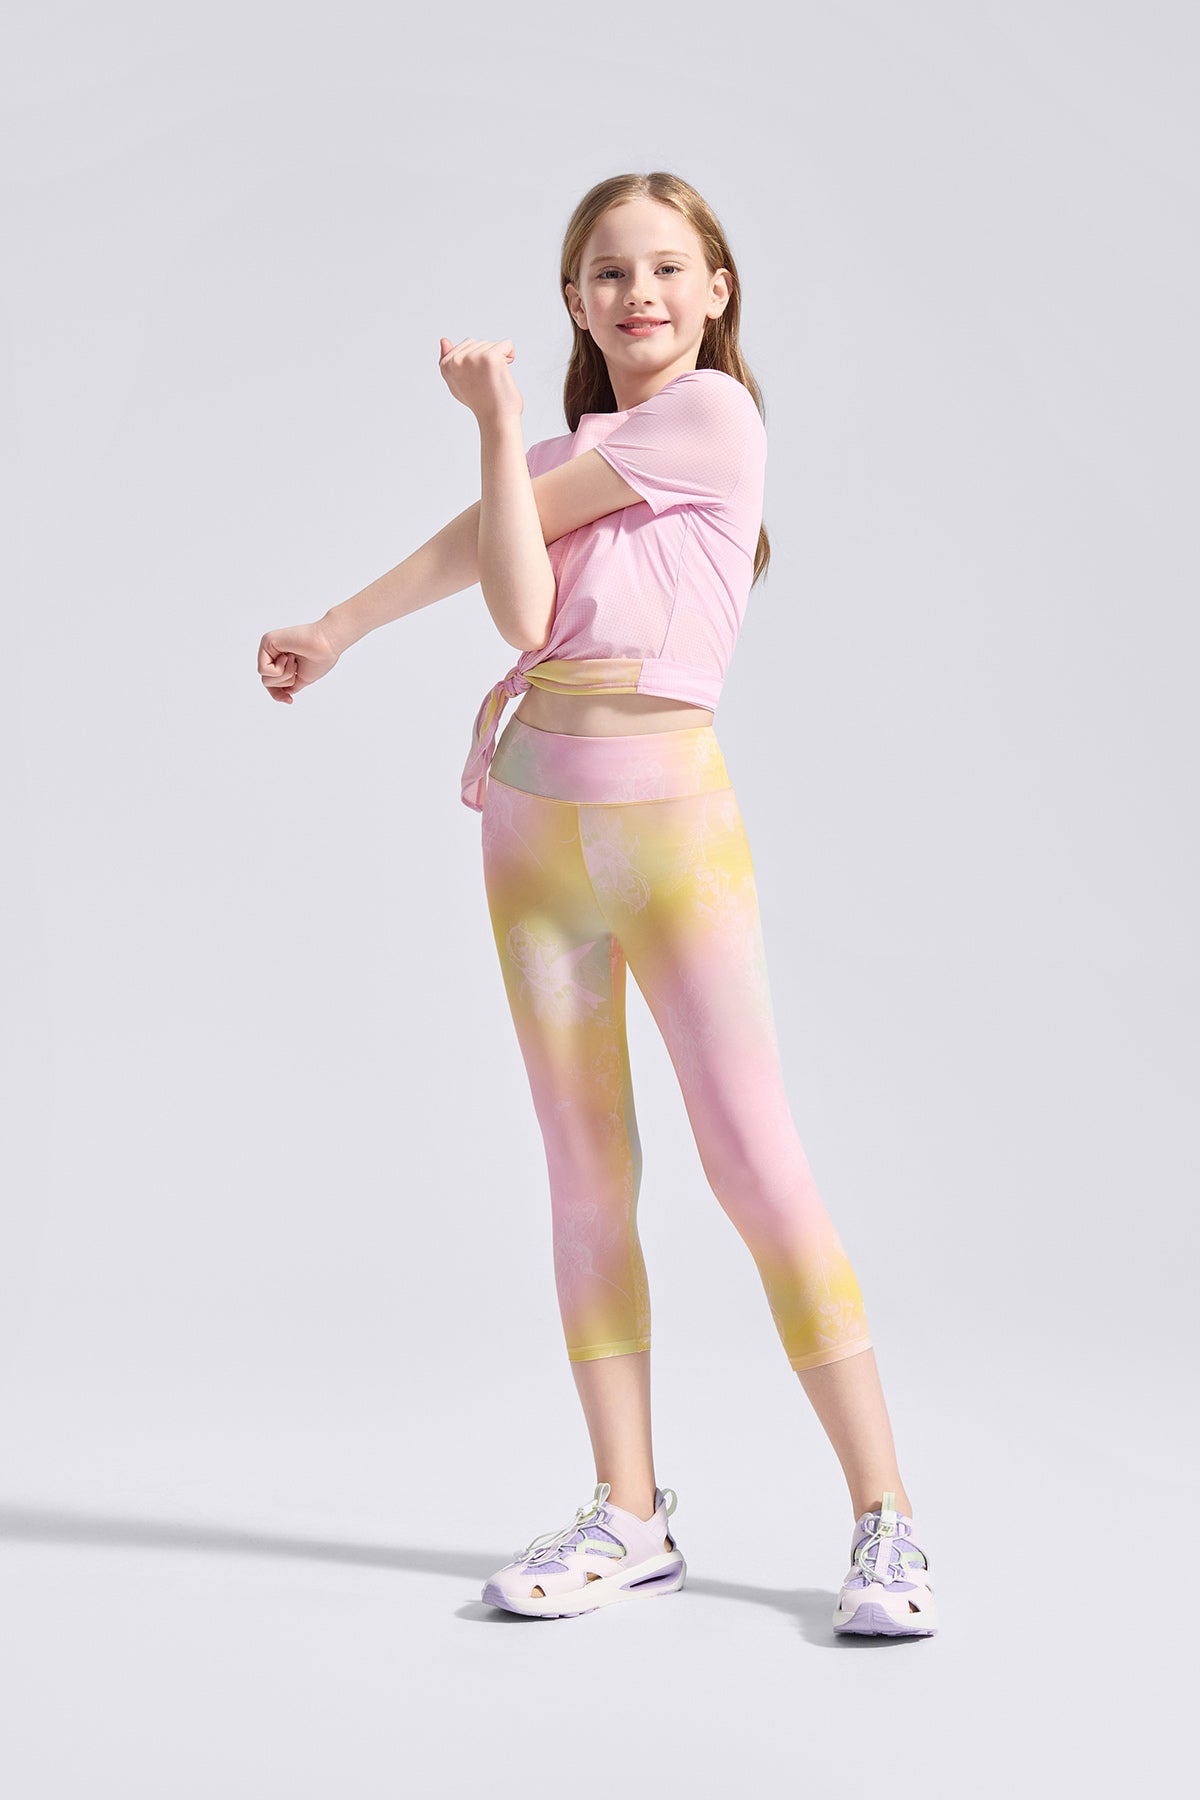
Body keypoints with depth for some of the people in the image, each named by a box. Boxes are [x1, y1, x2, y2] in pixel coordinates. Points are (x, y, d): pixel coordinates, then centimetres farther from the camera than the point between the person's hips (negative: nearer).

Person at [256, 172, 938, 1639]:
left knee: (751, 1153, -10)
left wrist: (346, 622, 10)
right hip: (533, 815, 6)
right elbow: (518, 606, -1)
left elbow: (503, 525, -1)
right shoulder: (570, 457, 20)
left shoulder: (714, 413, 2)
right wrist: (496, 422, -7)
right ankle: (629, 1517, 10)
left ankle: (885, 1521, -6)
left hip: (662, 801, -6)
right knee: (586, 1174, 4)